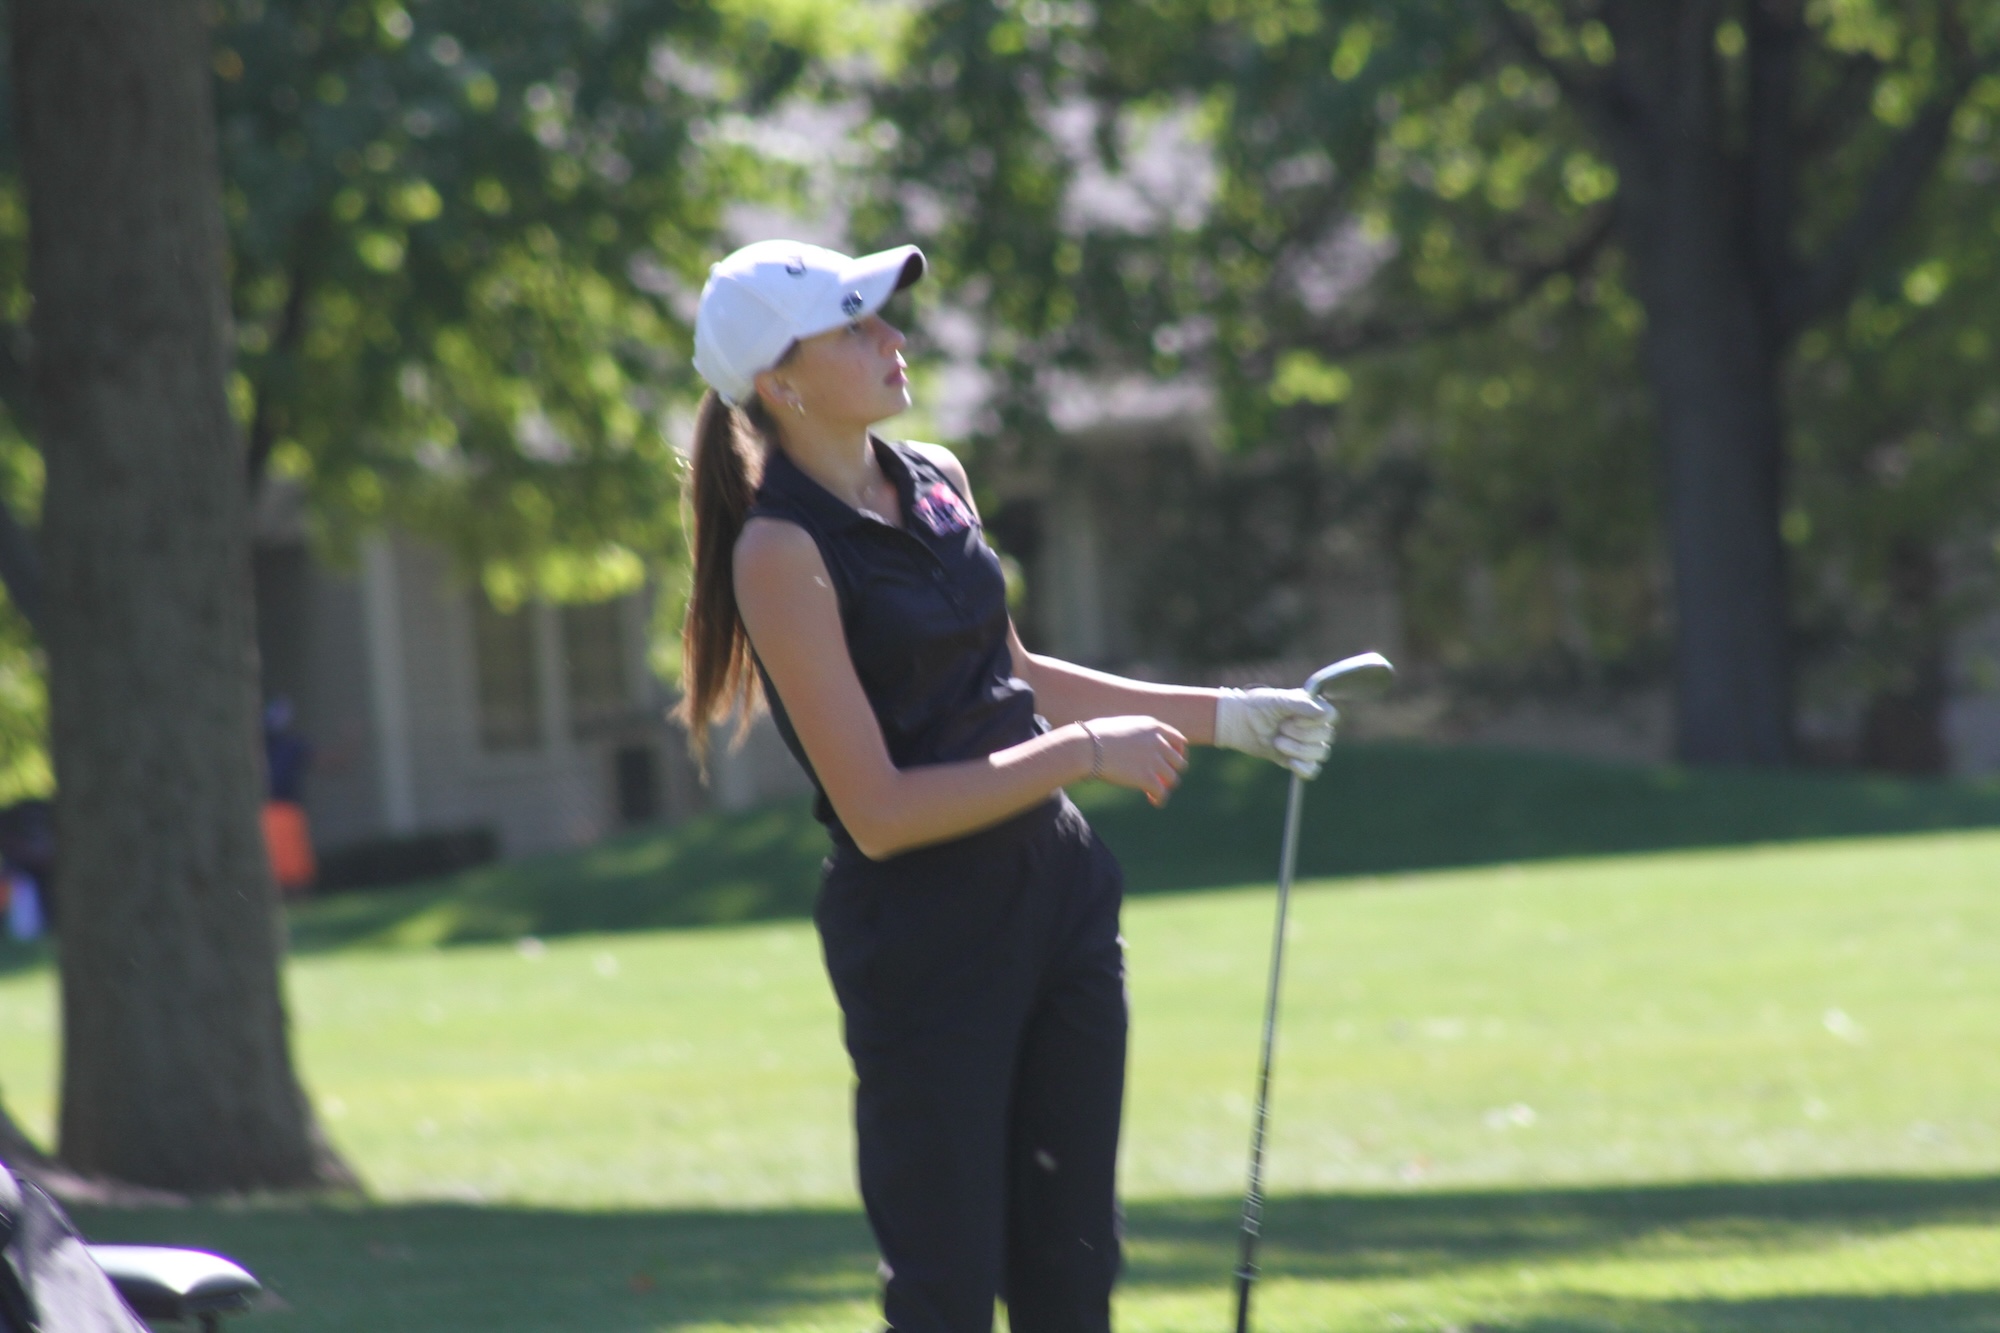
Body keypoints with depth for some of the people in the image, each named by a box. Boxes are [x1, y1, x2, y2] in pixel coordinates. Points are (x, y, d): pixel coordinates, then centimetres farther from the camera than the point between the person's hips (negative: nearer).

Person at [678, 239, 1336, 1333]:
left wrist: (1222, 716, 22)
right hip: (923, 942, -7)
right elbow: (879, 812, -20)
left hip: (1058, 895, 7)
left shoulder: (935, 481, 8)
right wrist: (1083, 753, -18)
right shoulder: (781, 551, -16)